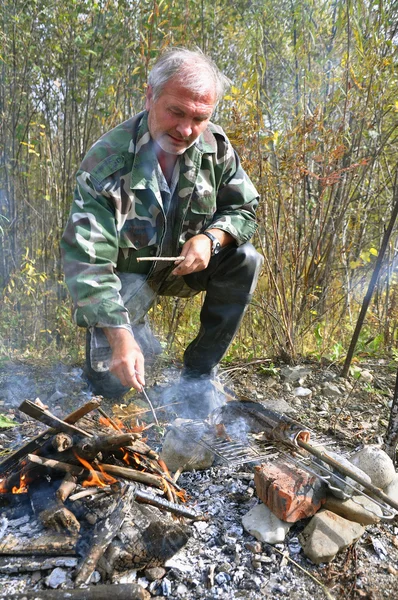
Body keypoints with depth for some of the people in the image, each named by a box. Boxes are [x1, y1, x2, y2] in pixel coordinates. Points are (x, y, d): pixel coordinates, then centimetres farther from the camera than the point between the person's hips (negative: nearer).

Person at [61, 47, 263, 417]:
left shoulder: (215, 147, -14)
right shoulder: (108, 161, -27)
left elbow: (244, 209, -3)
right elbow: (86, 259, -32)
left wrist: (210, 237, -26)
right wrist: (120, 337, -42)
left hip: (182, 264, 4)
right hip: (124, 276, -4)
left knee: (244, 262, -22)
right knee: (111, 380, -17)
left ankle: (198, 373, -5)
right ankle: (138, 335, 22)